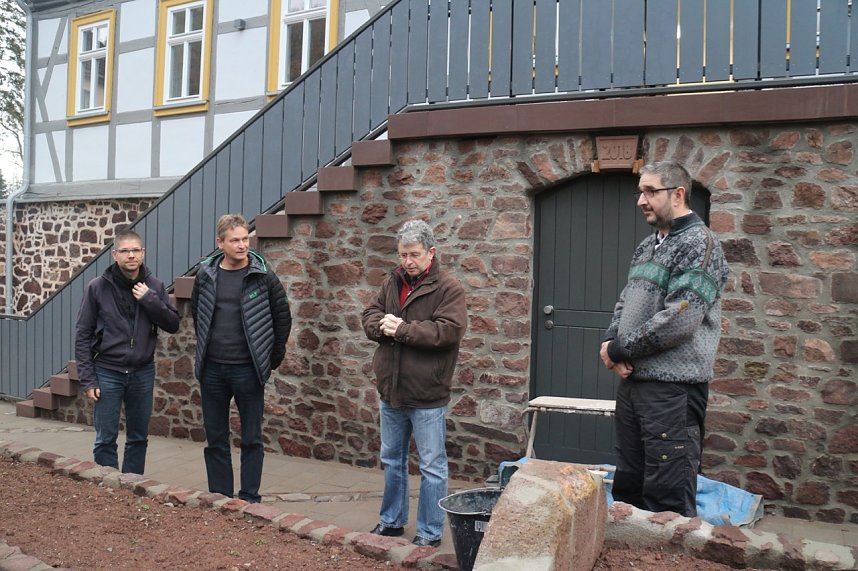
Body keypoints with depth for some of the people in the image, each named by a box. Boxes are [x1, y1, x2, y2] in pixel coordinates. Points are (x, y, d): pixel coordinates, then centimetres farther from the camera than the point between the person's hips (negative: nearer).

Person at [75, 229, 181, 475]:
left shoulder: (154, 286, 0)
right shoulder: (97, 287, -5)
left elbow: (173, 324, -3)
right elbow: (83, 335, -3)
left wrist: (149, 299, -16)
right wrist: (87, 378, -8)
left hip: (143, 373, 2)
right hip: (107, 373, -2)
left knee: (139, 438, 11)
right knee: (105, 440, 2)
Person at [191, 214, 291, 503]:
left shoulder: (263, 276, -6)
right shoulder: (205, 275, 2)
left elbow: (283, 317, 2)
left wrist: (273, 358, 4)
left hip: (248, 370, -3)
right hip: (212, 370, 3)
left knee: (252, 439, 5)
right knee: (216, 440, 11)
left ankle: (250, 499, 14)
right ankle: (220, 498, 22)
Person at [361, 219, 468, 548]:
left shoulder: (448, 288, -11)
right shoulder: (392, 283, 8)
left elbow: (449, 331, -21)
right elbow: (370, 316, 11)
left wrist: (403, 329, -21)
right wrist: (381, 324, -12)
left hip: (427, 396, -6)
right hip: (390, 391, 7)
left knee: (432, 467, 4)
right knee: (391, 461, 20)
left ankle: (430, 533, 17)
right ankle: (391, 521, 35)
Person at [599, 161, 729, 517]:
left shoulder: (699, 244, -11)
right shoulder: (648, 247, 16)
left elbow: (678, 321, -21)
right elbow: (625, 304, 19)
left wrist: (618, 349, -11)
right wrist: (611, 344, -2)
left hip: (673, 385, -8)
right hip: (633, 379, 9)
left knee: (669, 498, -3)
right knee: (627, 488, 16)